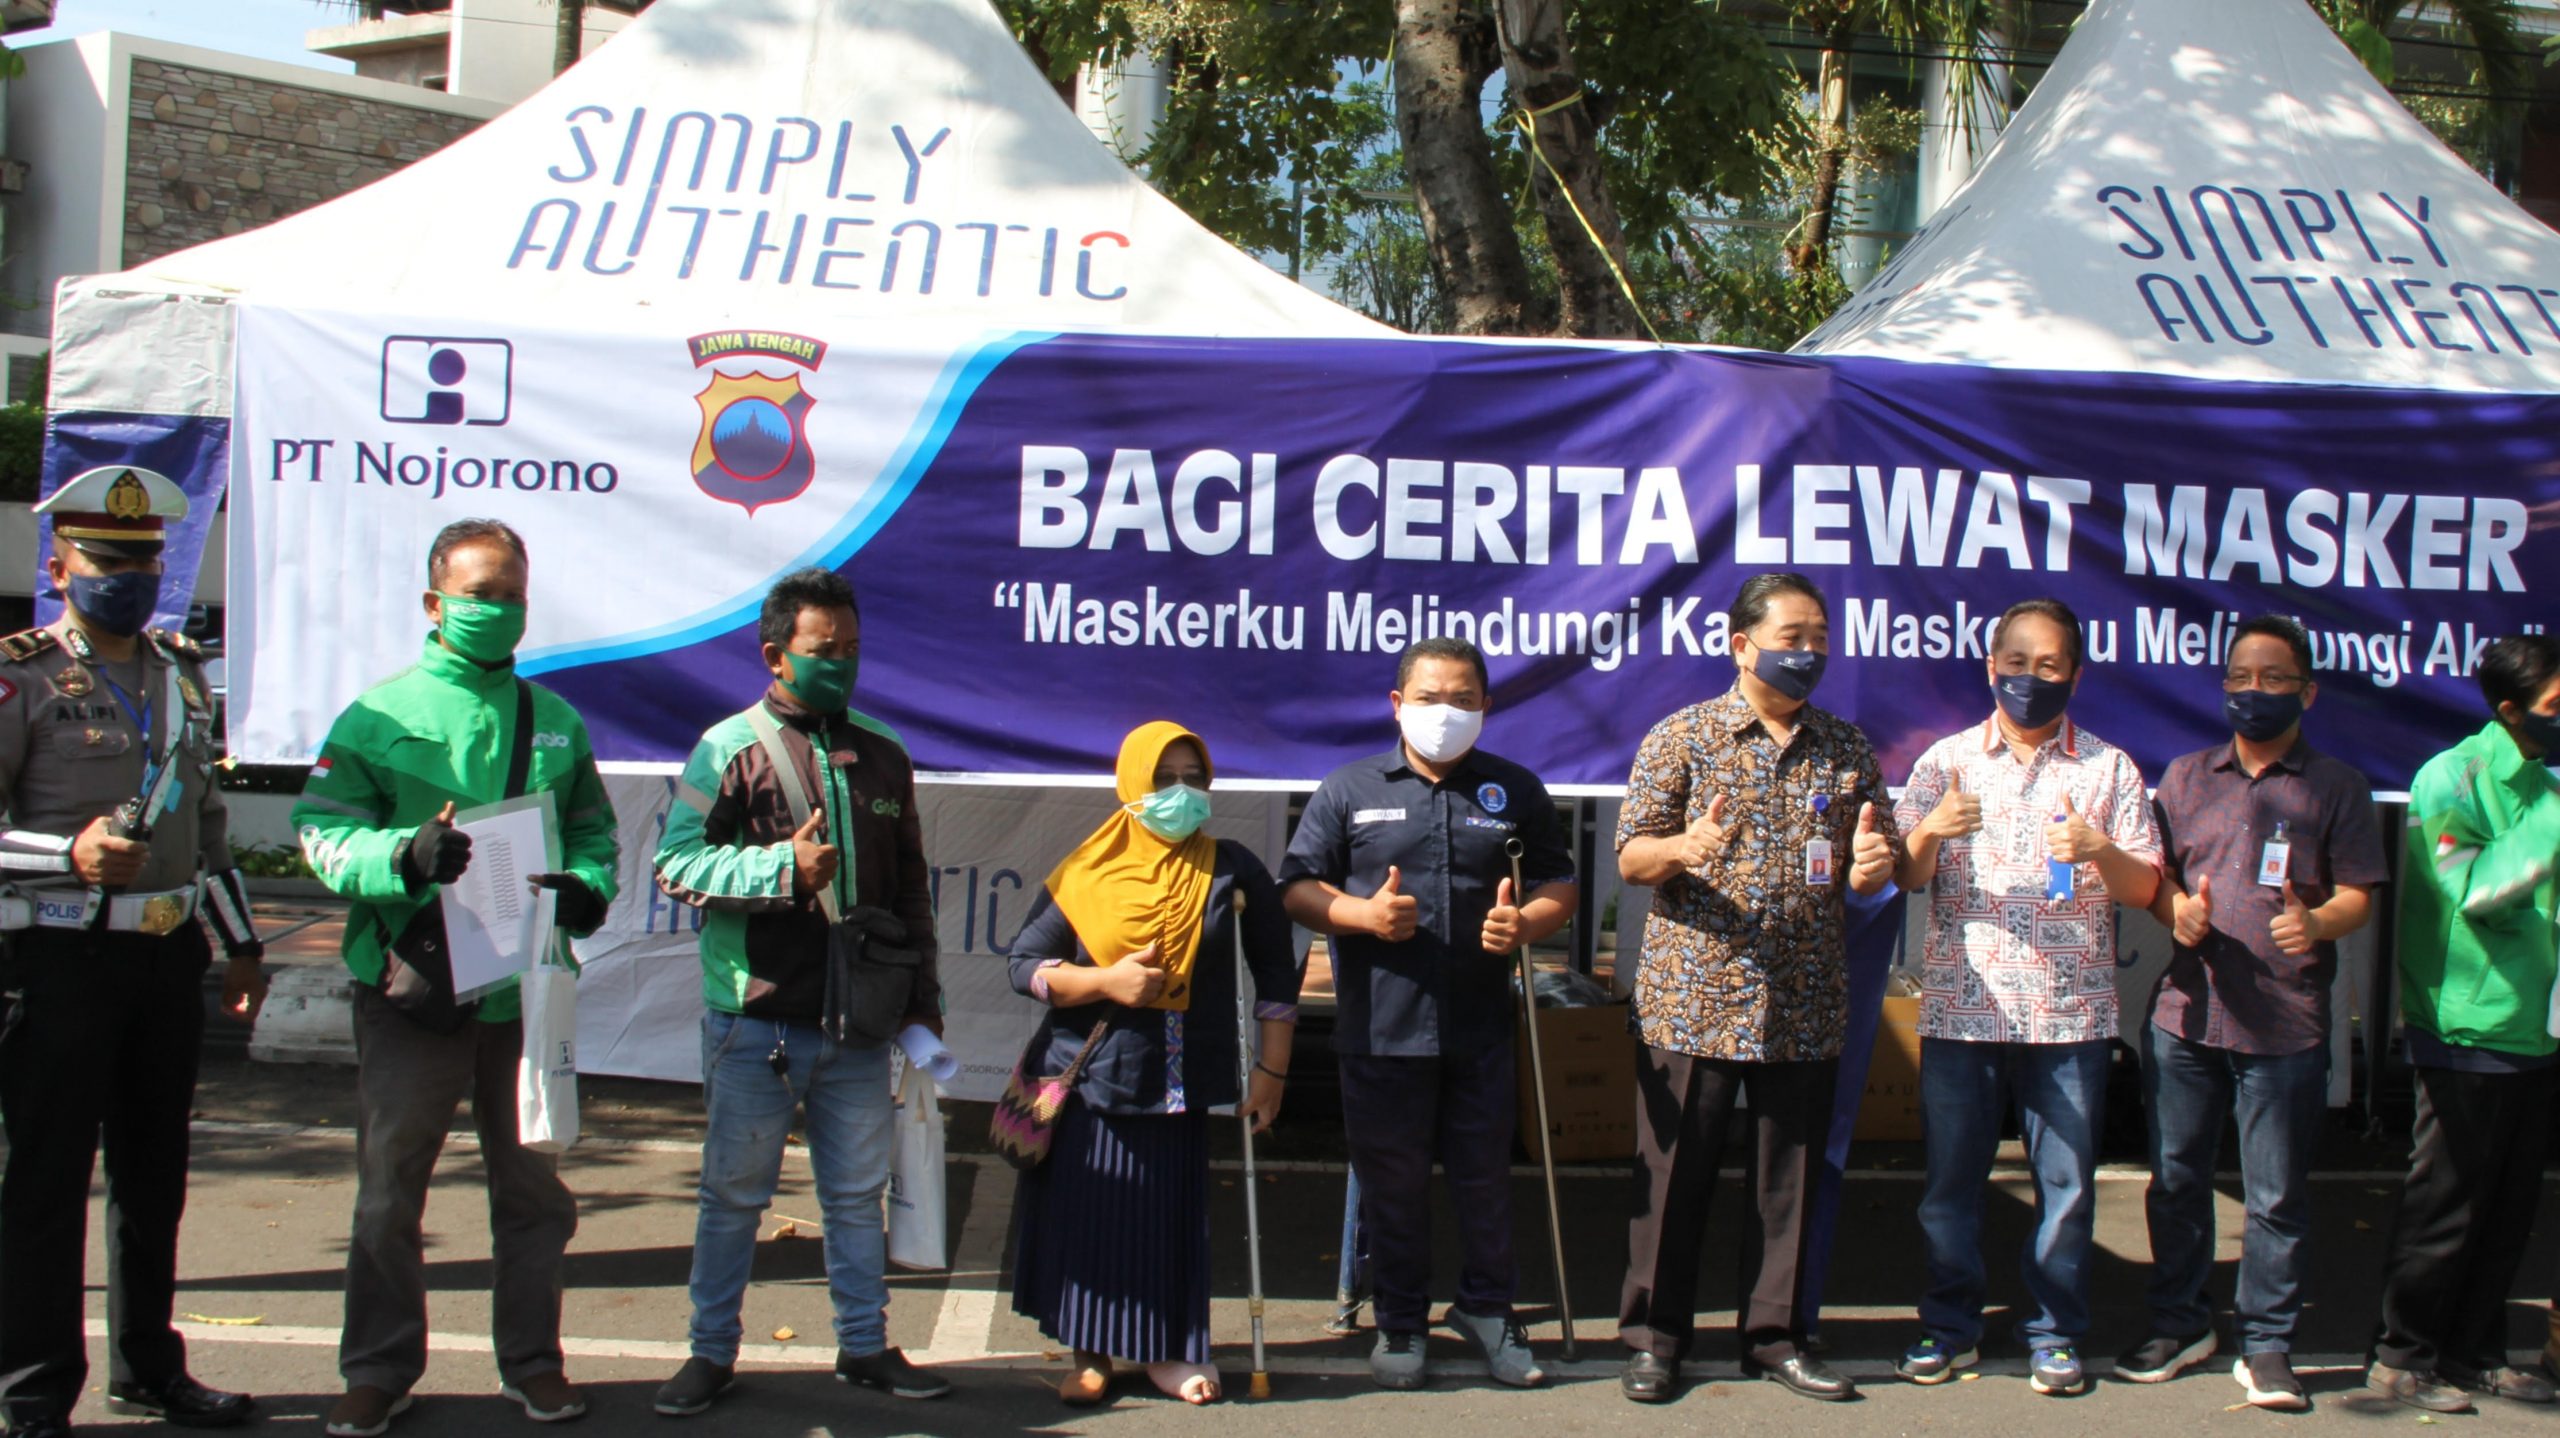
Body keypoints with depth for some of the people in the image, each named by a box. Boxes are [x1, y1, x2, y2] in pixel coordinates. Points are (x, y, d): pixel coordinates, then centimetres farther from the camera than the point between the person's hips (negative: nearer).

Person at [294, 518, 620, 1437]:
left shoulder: (556, 722, 11)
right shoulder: (378, 716, 0)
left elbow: (593, 830, 15)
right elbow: (323, 832, -6)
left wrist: (585, 889, -7)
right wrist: (408, 855, -24)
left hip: (526, 986, 3)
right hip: (411, 989, -3)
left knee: (533, 1187, 10)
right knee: (389, 1191, 5)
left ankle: (531, 1361, 24)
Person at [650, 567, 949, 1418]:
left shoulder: (881, 753, 11)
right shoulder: (730, 749, -4)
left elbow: (912, 884, 17)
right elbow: (677, 863, -10)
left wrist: (922, 998, 16)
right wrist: (781, 867, -22)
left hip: (859, 1023, 4)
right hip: (755, 1019, -4)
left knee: (857, 1193, 12)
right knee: (734, 1193, 6)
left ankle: (865, 1346, 23)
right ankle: (713, 1352, 18)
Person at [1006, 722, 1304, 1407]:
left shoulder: (1233, 870, 4)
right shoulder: (1089, 871, 2)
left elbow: (1276, 975, 8)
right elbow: (1024, 963, 1)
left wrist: (1271, 1072, 4)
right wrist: (1106, 982, -13)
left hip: (1180, 1085, 0)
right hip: (1089, 1080, 0)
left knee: (1175, 1215, 2)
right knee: (1091, 1215, 3)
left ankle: (1168, 1350, 17)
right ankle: (1091, 1353, 17)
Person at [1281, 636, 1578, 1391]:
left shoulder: (1516, 790, 9)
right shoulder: (1348, 790, 4)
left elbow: (1559, 883, 13)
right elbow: (1297, 887, 3)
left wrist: (1525, 922, -9)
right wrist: (1361, 913, -15)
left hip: (1480, 1031, 1)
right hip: (1380, 1030, -1)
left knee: (1485, 1179, 8)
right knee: (1393, 1184, 7)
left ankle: (1487, 1308, 26)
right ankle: (1399, 1322, 21)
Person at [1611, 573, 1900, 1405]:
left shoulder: (1847, 750, 10)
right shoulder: (1683, 737, 0)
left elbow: (1877, 868, 13)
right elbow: (1630, 857, -2)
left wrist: (1872, 864, -11)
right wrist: (1682, 847, -24)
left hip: (1805, 1008, 3)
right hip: (1693, 999, -3)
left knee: (1788, 1179, 9)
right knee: (1675, 1175, 2)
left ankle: (1776, 1335, 21)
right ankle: (1654, 1336, 14)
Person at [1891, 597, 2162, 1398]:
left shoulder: (2108, 768, 6)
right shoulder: (1947, 761, 7)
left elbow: (2145, 887, 3)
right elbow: (1907, 877, 2)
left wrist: (2100, 850, -18)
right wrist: (1929, 831, -19)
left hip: (2071, 1010, 0)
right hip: (1962, 1006, 0)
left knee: (2067, 1177, 4)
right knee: (1951, 1172, 4)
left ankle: (2055, 1328, 18)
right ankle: (1950, 1323, 17)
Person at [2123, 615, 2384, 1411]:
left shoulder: (2338, 787, 4)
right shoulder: (2187, 775, 13)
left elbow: (2356, 895, 0)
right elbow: (2154, 871, 14)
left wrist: (2317, 923, -22)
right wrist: (2176, 909, -8)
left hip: (2286, 1027, -3)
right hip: (2185, 1014, 3)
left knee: (2277, 1196, 1)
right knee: (2176, 1179, 10)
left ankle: (2266, 1346, 12)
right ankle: (2180, 1324, 24)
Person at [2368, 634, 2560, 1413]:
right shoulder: (2451, 779, -10)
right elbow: (2476, 889, -20)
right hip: (2468, 1029, -7)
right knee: (2445, 1201, -1)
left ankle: (2475, 1350, 22)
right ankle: (2402, 1355, 9)